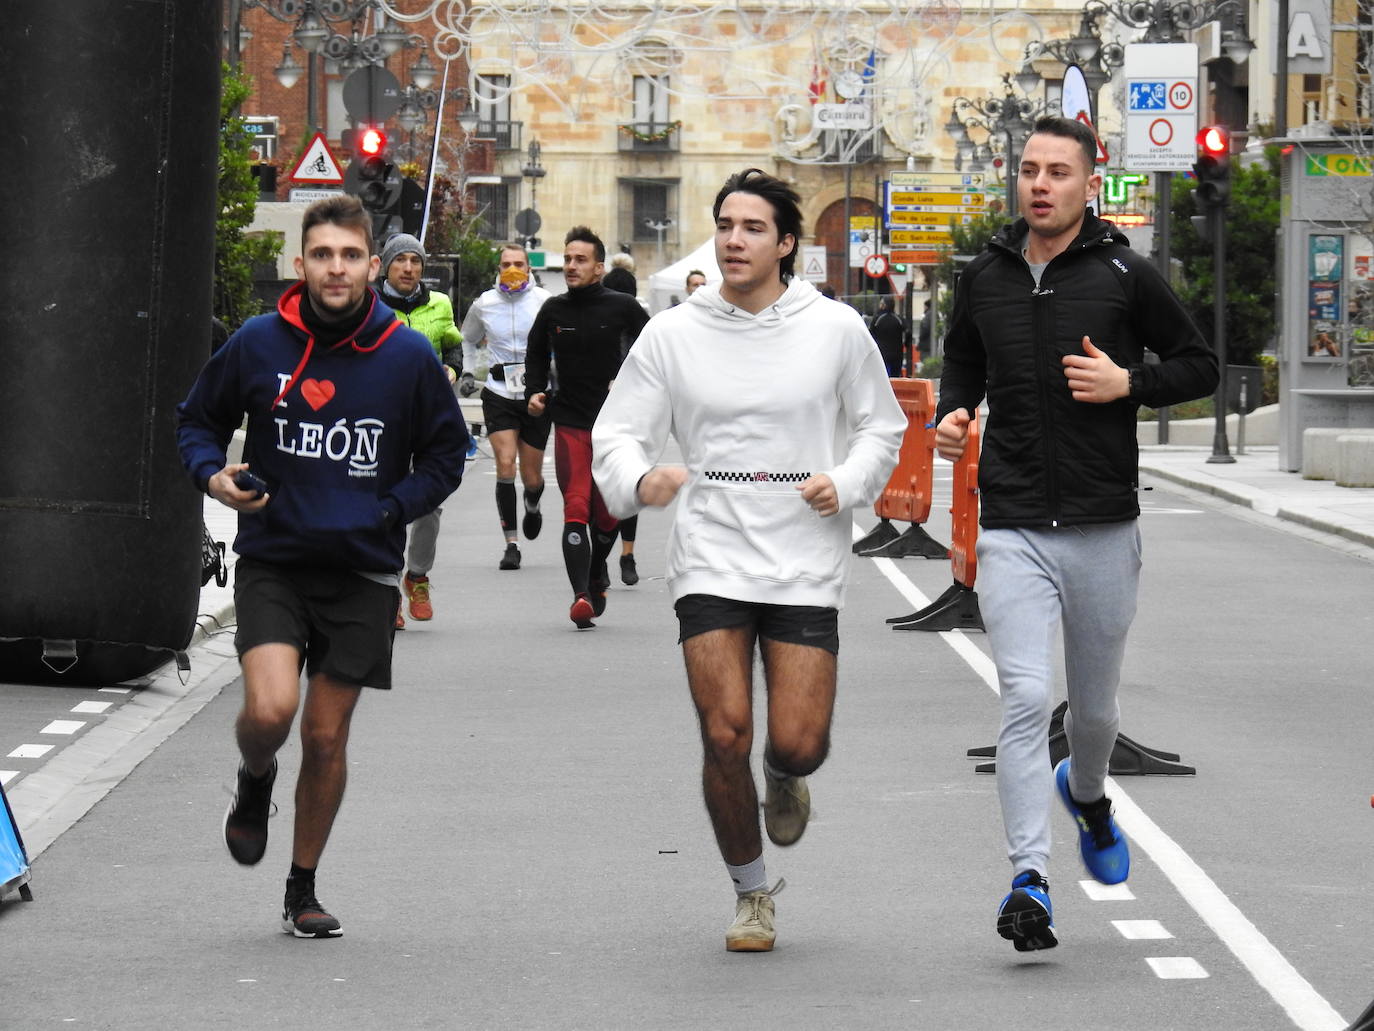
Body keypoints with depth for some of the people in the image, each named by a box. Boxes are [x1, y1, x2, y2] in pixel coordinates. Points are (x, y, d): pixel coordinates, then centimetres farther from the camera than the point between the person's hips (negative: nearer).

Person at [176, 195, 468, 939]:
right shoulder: (258, 343, -3)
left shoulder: (408, 357, -3)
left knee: (326, 737, 6)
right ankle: (254, 783, 17)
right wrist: (212, 474, -9)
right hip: (271, 561, -1)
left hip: (361, 571, 1)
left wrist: (387, 510, -7)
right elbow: (198, 420, 11)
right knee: (270, 708, -20)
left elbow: (445, 455, 8)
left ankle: (303, 890, 23)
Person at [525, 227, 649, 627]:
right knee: (576, 509, -12)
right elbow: (536, 354, 22)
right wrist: (535, 391, 7)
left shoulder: (622, 307, -3)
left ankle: (597, 571, 35)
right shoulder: (553, 310, 5)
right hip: (569, 424, 1)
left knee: (606, 514, 5)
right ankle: (581, 595, -17)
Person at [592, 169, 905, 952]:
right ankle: (752, 893, 15)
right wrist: (640, 481, -19)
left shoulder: (836, 329, 2)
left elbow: (882, 426, 14)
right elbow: (617, 433, 4)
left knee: (797, 742, -8)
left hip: (806, 565, 0)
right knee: (724, 738, -8)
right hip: (710, 560, 0)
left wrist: (846, 483, -5)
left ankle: (787, 782, 33)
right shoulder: (673, 335, 2)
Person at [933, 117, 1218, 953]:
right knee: (1026, 698, -15)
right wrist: (953, 415, 2)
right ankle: (1030, 882, -18)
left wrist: (1128, 384, -12)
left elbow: (1200, 366, 5)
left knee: (1096, 708, 15)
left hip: (1105, 530, 0)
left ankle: (1087, 792, 49)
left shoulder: (1125, 276, -3)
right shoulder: (985, 278, 6)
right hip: (1013, 530, 0)